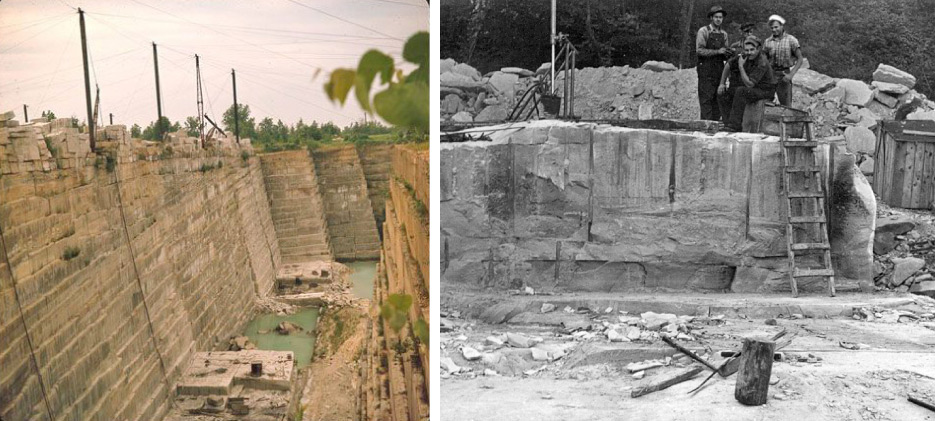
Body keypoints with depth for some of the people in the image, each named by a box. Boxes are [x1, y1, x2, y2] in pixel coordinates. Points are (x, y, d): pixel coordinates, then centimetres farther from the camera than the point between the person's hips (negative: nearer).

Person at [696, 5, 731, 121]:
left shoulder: (724, 34, 15)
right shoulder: (703, 31, -2)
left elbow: (725, 54, 19)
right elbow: (699, 50, -12)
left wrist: (728, 54, -5)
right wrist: (718, 51, -17)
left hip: (719, 70, 6)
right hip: (706, 70, -6)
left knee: (718, 98, 4)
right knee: (706, 99, -8)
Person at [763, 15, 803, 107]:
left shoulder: (791, 40, -3)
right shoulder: (767, 42, 7)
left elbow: (800, 59, -3)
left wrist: (791, 75, -15)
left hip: (784, 75, -3)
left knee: (786, 104, -3)